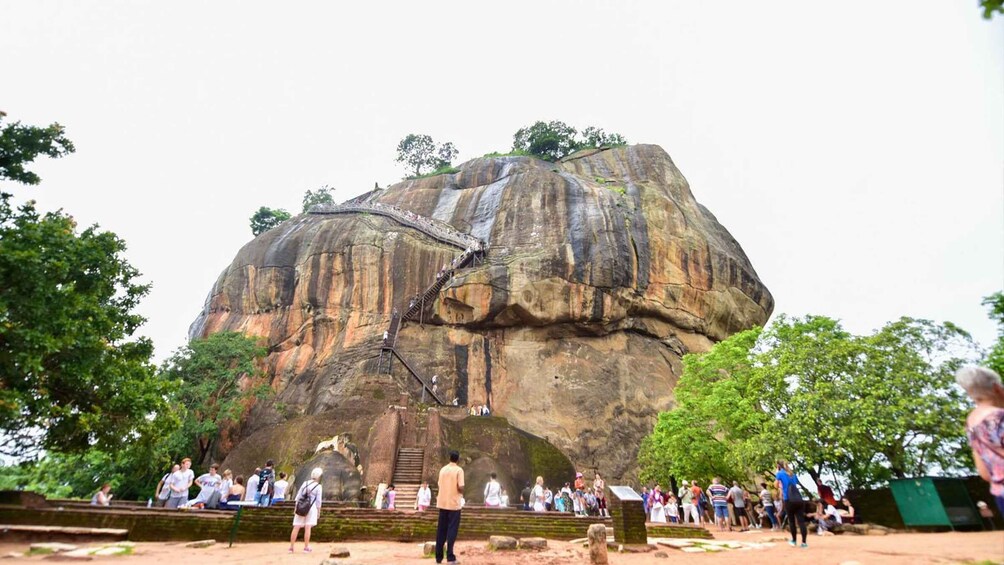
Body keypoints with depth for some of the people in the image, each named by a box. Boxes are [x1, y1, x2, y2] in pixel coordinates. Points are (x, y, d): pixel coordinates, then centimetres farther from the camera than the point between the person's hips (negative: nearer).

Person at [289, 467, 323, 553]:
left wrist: (295, 508, 15)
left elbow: (298, 496, 8)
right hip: (311, 507, -3)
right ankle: (306, 547, 3)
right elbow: (318, 500, -5)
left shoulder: (305, 483, 6)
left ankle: (291, 547, 10)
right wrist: (319, 511, 6)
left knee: (296, 527, 6)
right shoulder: (318, 486, -5)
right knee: (307, 528, 0)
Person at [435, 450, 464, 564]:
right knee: (452, 530, 1)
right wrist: (462, 494, 5)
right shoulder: (459, 470, -10)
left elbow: (440, 485, 10)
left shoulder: (442, 469, 7)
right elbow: (460, 488, -15)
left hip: (442, 503, 5)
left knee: (441, 530, 11)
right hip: (454, 503, -5)